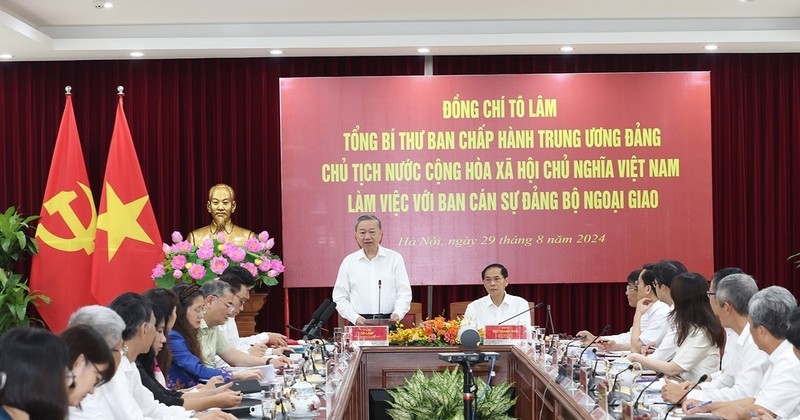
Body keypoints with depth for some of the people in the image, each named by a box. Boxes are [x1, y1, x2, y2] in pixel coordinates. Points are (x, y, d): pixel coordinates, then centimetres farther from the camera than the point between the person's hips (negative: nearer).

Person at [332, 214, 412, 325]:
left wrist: (398, 313, -12)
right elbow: (340, 297, 8)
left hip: (389, 322, 0)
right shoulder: (348, 262, 9)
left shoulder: (395, 258, 7)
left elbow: (404, 292, 5)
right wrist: (355, 317, -6)